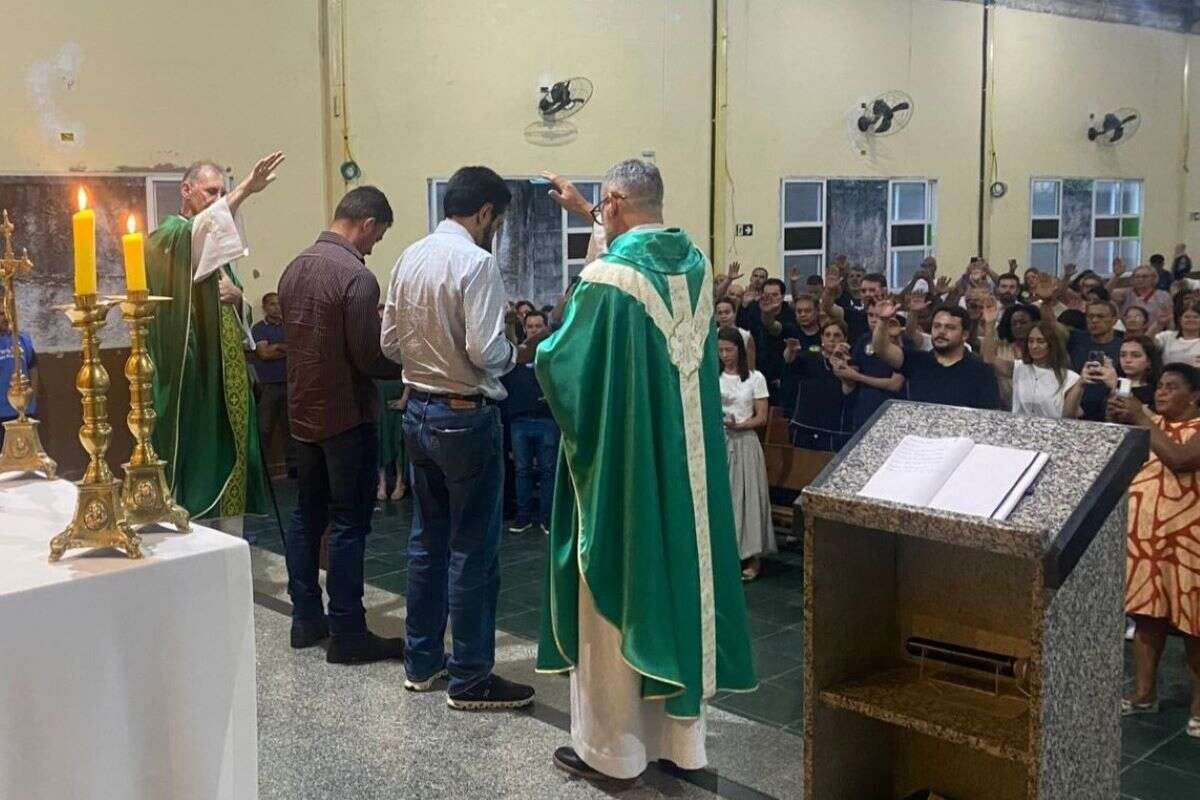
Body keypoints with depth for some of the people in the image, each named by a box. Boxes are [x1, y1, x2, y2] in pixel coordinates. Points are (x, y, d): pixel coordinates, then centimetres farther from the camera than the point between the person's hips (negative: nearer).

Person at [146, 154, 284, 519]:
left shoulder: (217, 243, 19)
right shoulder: (169, 235, -5)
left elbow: (239, 312, 19)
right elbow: (199, 228, -31)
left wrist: (237, 296, -5)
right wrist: (247, 189, -42)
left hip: (224, 371, 8)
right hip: (190, 372, -8)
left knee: (228, 452, 9)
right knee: (194, 458, -7)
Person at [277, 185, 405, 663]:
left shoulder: (294, 269, 6)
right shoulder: (356, 276, -19)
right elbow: (369, 357, -20)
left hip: (303, 411, 8)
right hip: (347, 415, -8)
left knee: (307, 515, 15)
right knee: (348, 524, -1)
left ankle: (306, 619, 24)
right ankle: (347, 634, 4)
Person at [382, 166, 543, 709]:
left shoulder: (410, 258, 6)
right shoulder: (476, 262, -16)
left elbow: (390, 343, 9)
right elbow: (485, 352, -22)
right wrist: (520, 352, -3)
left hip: (419, 412, 8)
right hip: (465, 416, -8)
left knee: (426, 541, 17)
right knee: (473, 550, 2)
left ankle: (422, 662, 28)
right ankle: (470, 678, 11)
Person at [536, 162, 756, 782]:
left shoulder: (606, 278, -17)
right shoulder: (696, 264, 4)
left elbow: (560, 365, -12)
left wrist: (546, 348, 11)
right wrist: (585, 213, 35)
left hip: (622, 465, -6)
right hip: (687, 463, 6)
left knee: (616, 600, 5)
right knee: (680, 580, 14)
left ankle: (610, 748, 17)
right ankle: (680, 736, 24)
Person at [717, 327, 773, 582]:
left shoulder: (755, 378, 0)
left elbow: (761, 418, -2)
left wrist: (737, 425, -17)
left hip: (744, 441, -2)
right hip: (716, 442, 2)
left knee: (746, 495, -3)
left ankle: (753, 556, 4)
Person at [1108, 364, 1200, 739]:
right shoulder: (1149, 422, 11)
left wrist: (1141, 419, -20)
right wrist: (1115, 423, -7)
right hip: (1143, 531, 6)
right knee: (1147, 613, 11)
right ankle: (1144, 694, 21)